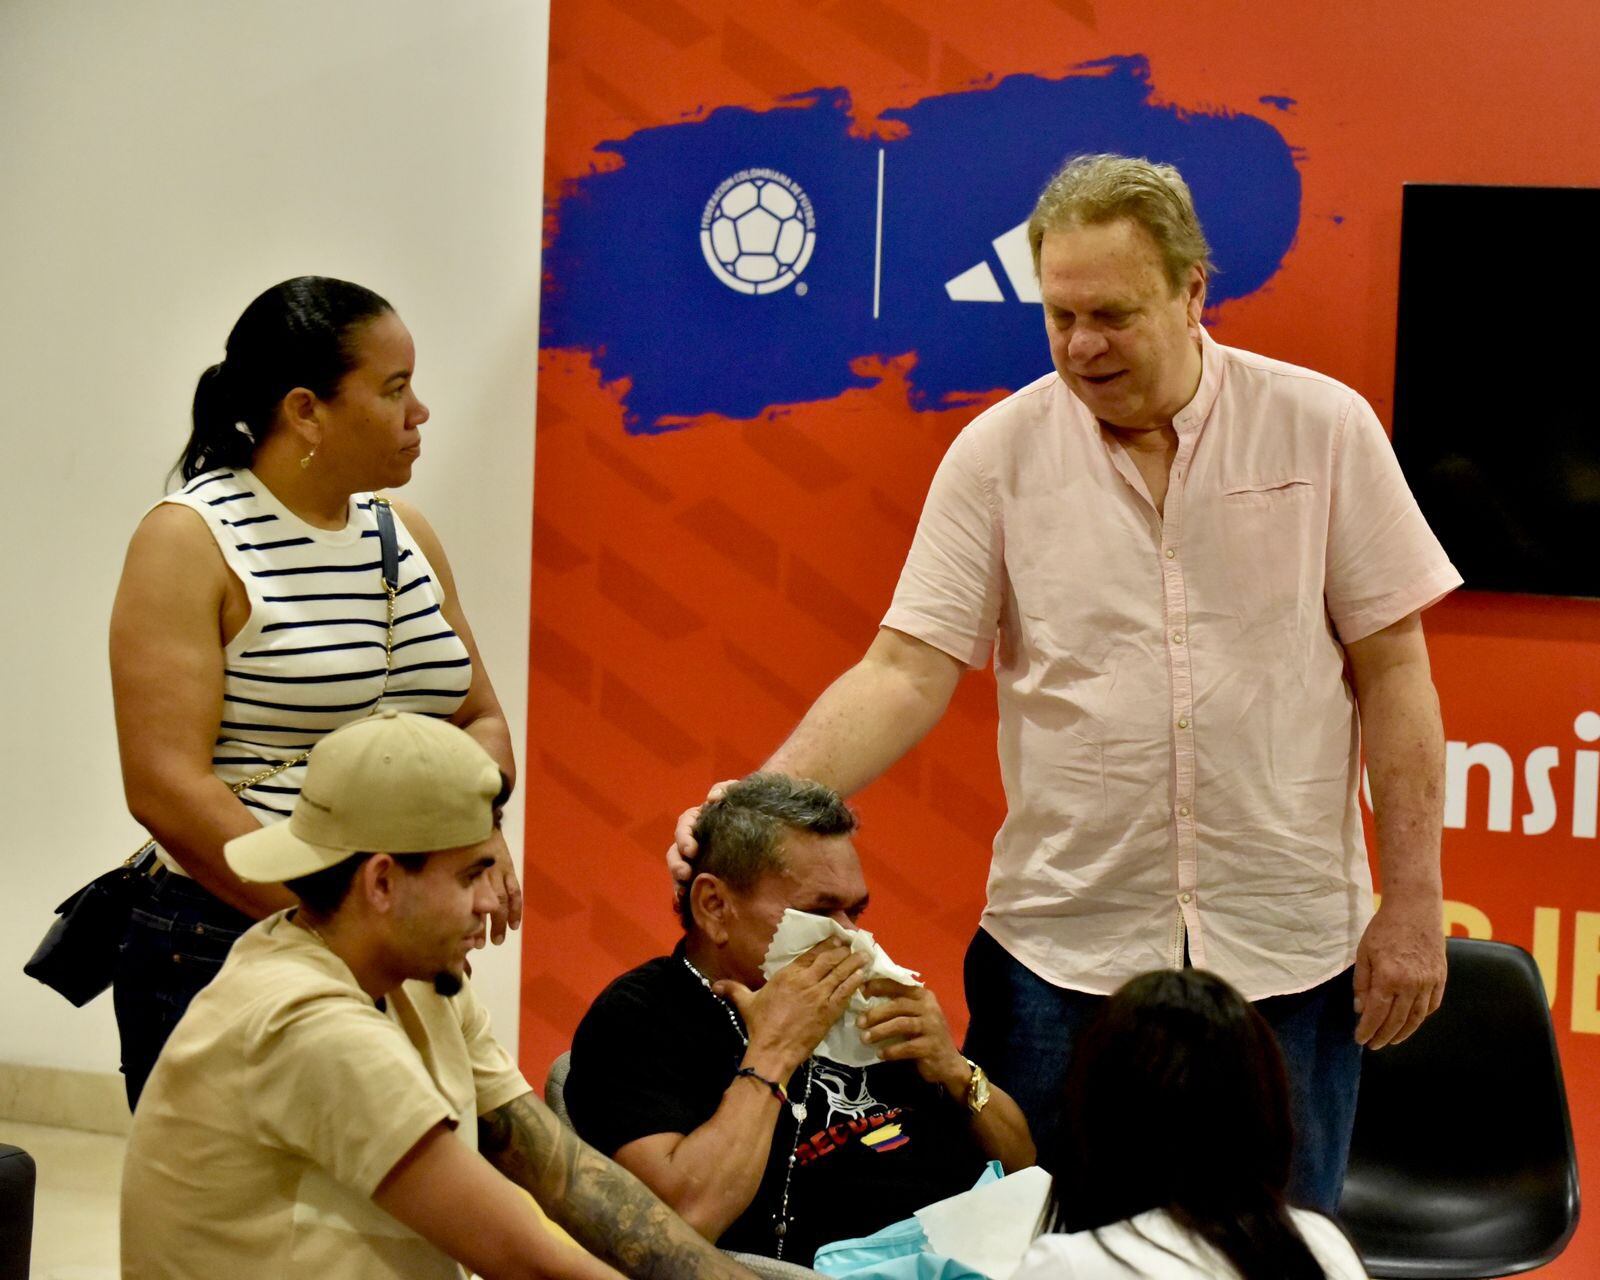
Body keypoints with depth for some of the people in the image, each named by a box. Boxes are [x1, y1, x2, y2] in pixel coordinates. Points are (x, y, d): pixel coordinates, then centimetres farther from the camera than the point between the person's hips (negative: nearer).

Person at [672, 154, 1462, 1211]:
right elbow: (909, 671, -5)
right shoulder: (998, 453, 0)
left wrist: (1413, 902, -2)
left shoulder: (1323, 427, -1)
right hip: (1063, 951, 0)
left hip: (1289, 945, 0)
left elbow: (1393, 671, 1)